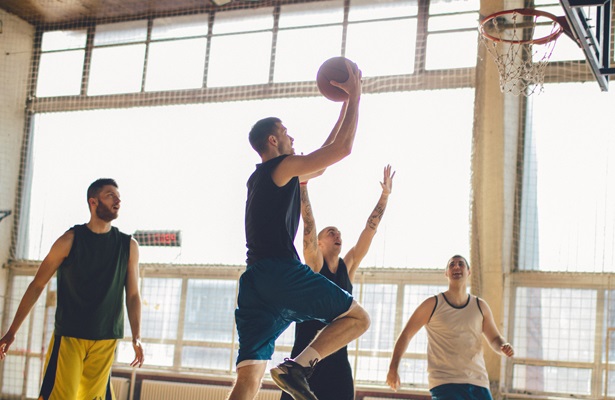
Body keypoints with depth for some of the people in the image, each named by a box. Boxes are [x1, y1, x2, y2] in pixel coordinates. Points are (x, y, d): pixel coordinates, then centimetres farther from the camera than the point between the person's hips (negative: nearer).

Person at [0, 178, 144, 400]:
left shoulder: (129, 246, 6)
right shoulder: (71, 240, -1)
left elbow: (132, 295, 9)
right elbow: (37, 285, 2)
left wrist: (137, 338, -3)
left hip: (106, 341, 2)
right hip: (68, 335, -2)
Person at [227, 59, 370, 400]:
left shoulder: (259, 179, 28)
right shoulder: (283, 166, 2)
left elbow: (322, 160, 37)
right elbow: (343, 148, 0)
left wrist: (345, 105, 39)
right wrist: (355, 97, 11)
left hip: (254, 279, 8)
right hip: (281, 271, -8)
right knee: (358, 318, 4)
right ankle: (298, 366, -13)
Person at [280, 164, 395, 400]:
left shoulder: (348, 266, 11)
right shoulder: (314, 263, 0)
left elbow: (370, 229, 10)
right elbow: (308, 223, -10)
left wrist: (385, 194, 8)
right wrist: (302, 183, -18)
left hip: (337, 356, 4)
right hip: (306, 353, -4)